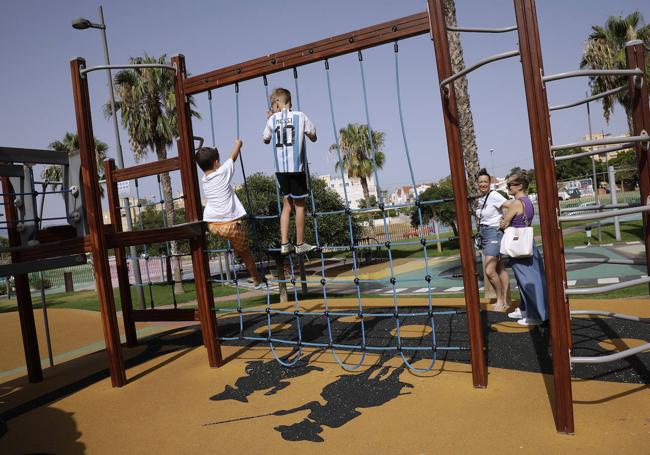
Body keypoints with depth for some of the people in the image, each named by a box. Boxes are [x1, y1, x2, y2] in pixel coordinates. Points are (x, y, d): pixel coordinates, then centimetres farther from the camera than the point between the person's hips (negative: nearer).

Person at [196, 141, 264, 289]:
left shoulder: (203, 180, 11)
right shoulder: (223, 171, -2)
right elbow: (234, 155, 13)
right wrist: (238, 144, 32)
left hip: (212, 225, 5)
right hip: (230, 223, -4)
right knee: (245, 252, 13)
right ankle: (257, 281, 27)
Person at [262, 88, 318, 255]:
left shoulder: (272, 119, 7)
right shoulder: (300, 116, 1)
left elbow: (265, 139, 21)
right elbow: (313, 137, 8)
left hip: (280, 168, 3)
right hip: (297, 166, -3)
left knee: (287, 204, 13)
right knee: (299, 205, 4)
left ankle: (284, 244, 9)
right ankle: (300, 244, 10)